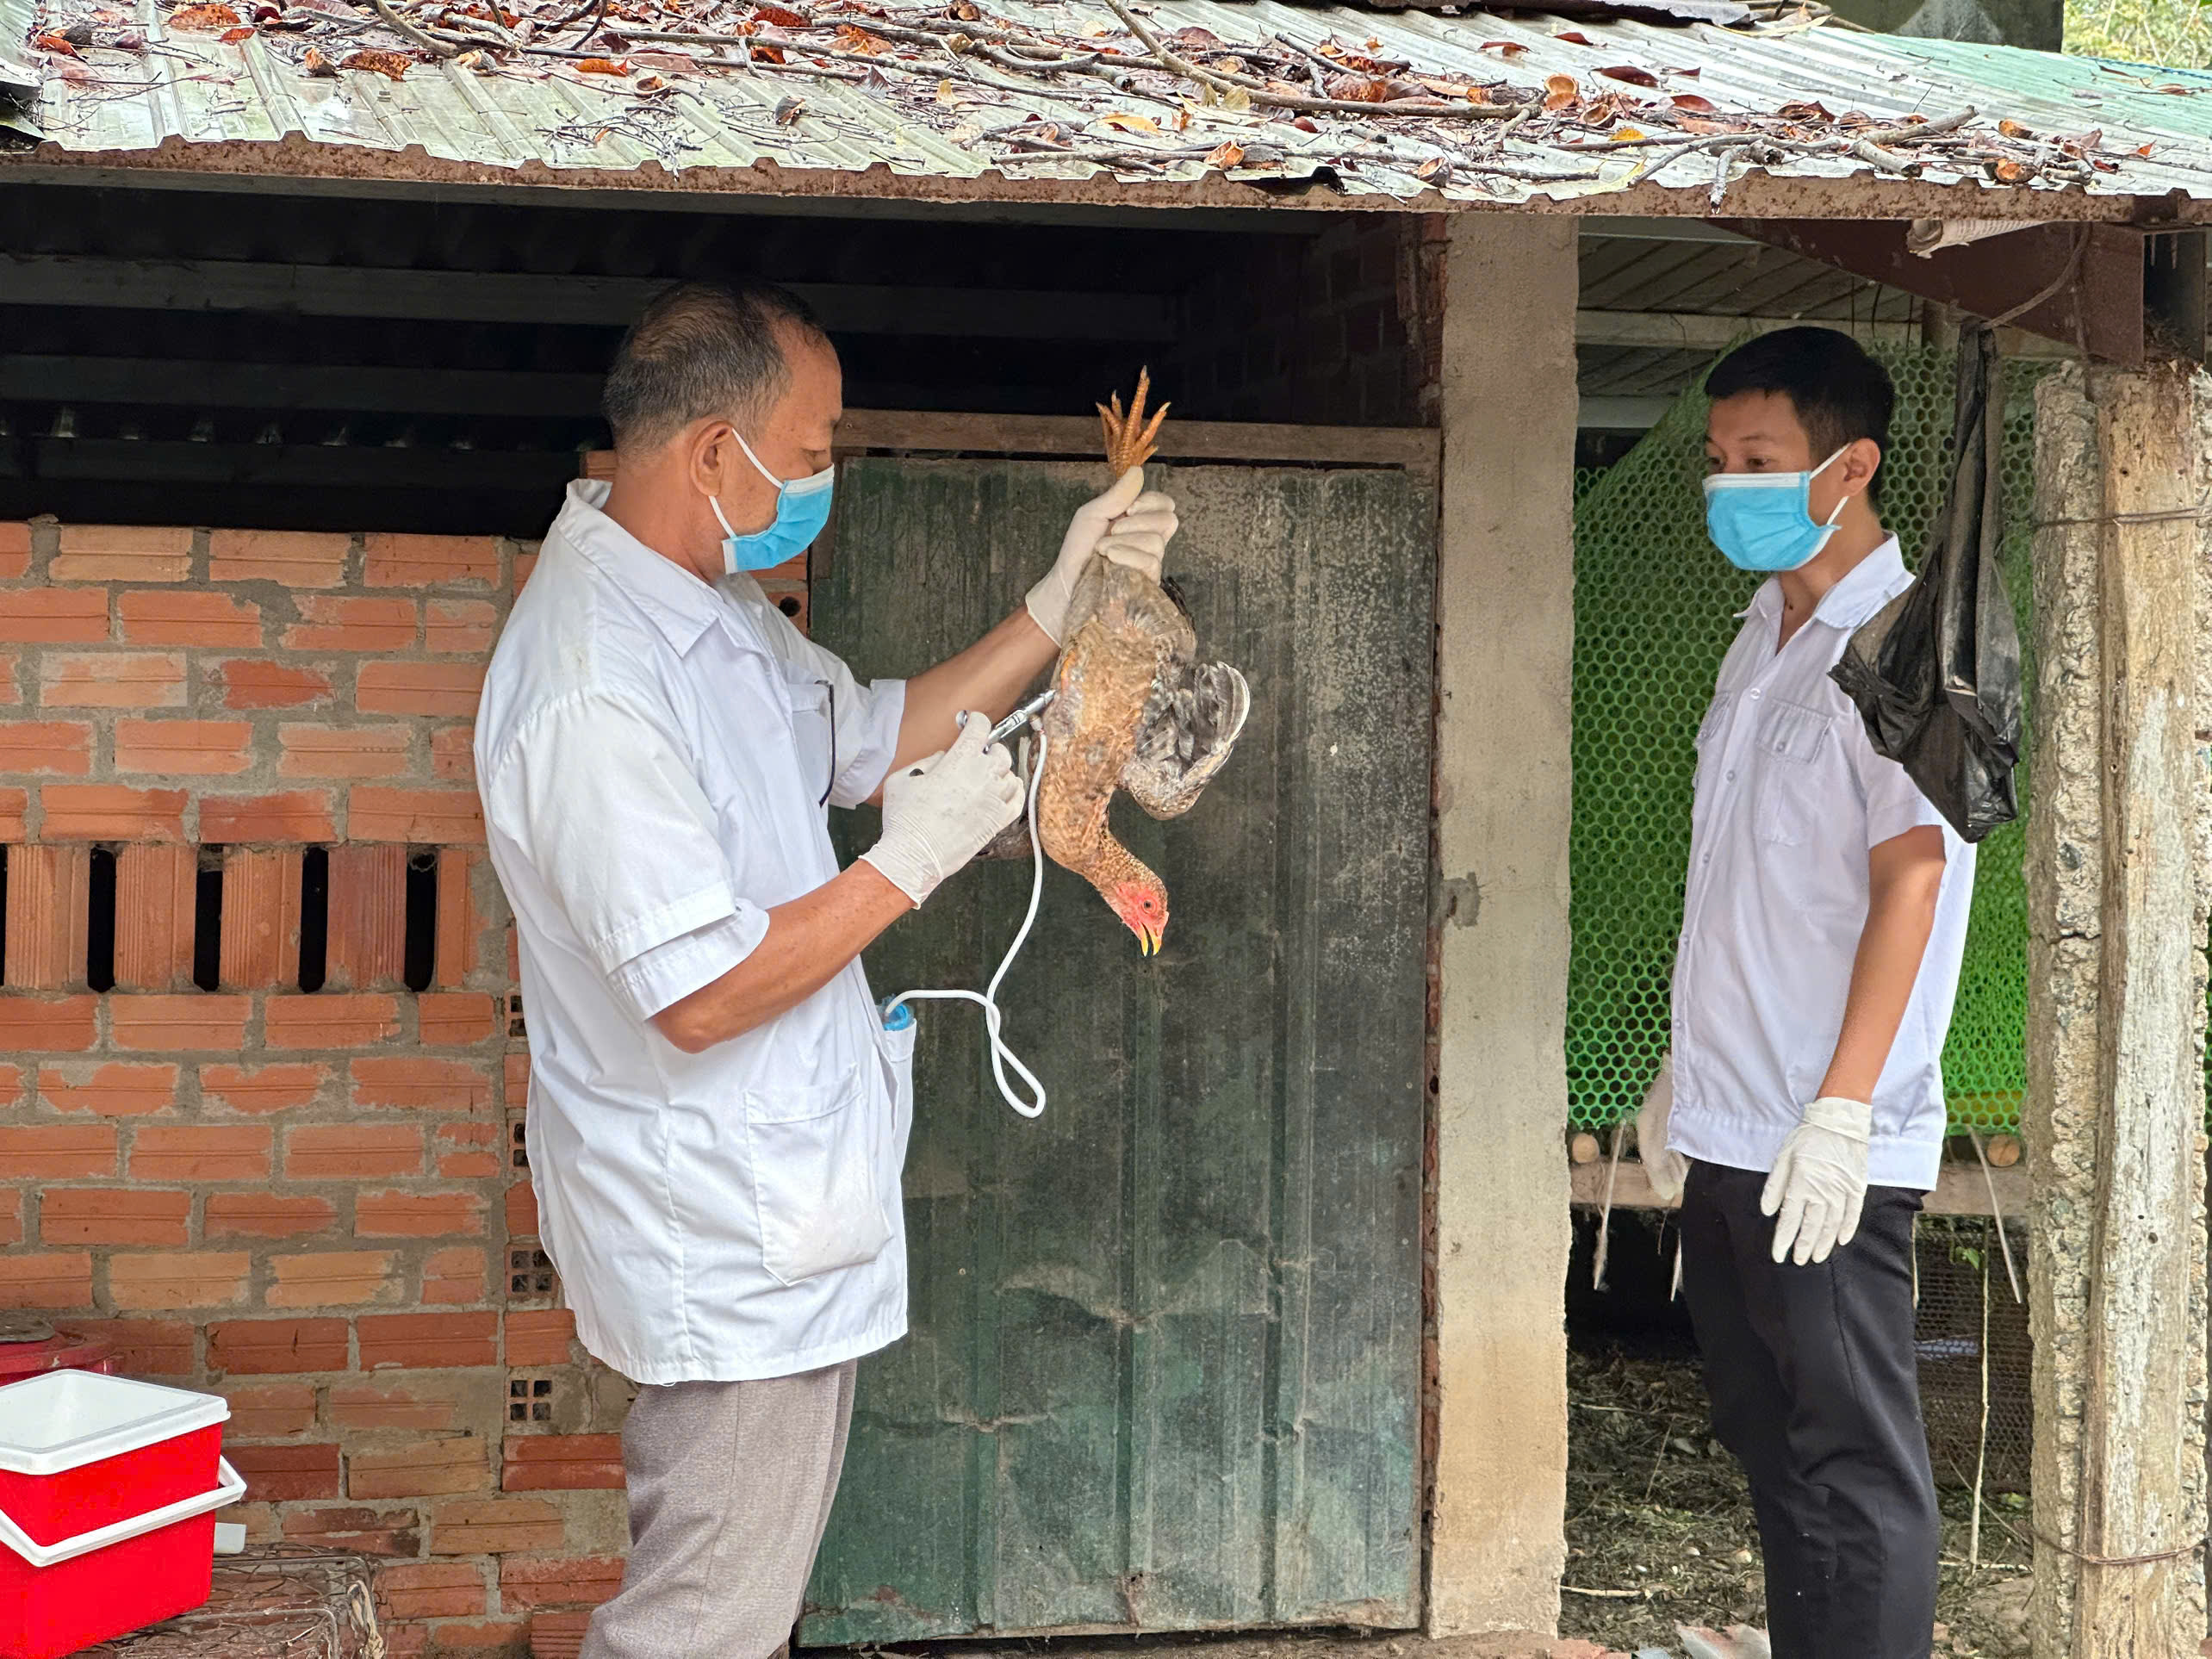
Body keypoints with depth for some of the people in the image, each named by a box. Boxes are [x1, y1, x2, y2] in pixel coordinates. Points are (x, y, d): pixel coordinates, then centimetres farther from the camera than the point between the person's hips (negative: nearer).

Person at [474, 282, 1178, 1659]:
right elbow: (700, 995, -28)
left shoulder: (712, 601, 4)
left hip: (762, 1219, 10)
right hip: (731, 1254, -10)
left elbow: (868, 737, 17)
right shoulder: (592, 694, -29)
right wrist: (910, 863, -21)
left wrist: (1059, 613, 8)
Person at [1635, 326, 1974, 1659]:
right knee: (1771, 1448, 15)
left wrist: (1841, 1111, -21)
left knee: (1856, 1473, -2)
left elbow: (1910, 880, -17)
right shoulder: (1764, 640, 15)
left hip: (1826, 1147, -8)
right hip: (1726, 1136, 9)